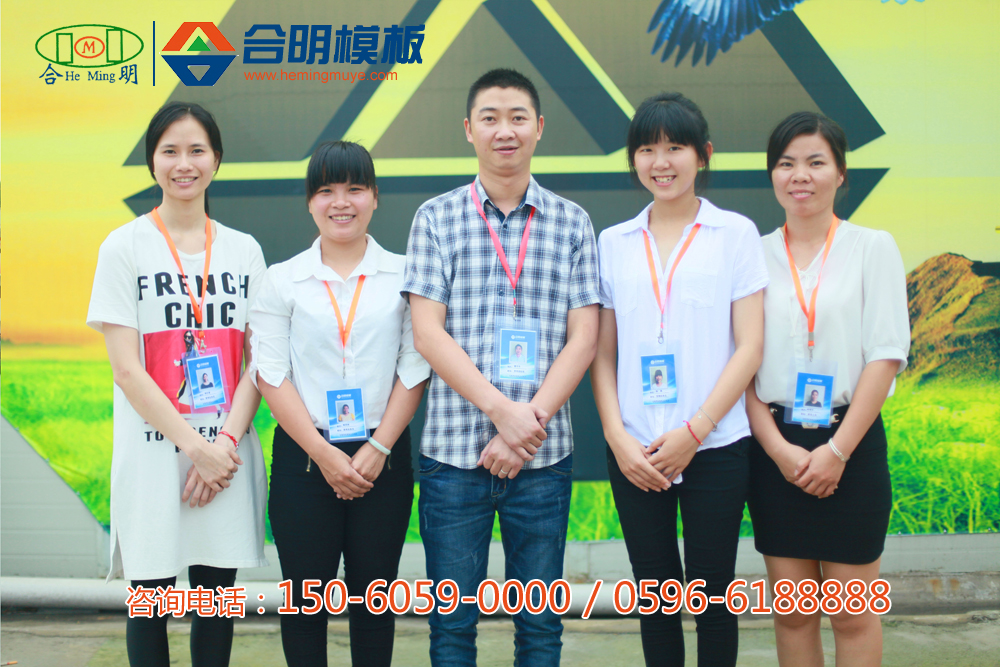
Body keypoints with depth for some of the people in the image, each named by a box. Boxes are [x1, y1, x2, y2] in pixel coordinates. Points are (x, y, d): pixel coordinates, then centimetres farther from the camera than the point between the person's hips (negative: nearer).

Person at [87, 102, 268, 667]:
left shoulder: (244, 250, 7)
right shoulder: (125, 247, -1)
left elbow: (259, 362, 5)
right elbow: (127, 369, -7)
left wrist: (226, 440, -10)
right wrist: (196, 447, -12)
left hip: (228, 456, 3)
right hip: (153, 455, -2)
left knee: (217, 597, 9)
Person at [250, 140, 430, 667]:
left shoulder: (403, 275, 3)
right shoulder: (282, 280, 3)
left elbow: (415, 371, 0)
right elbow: (270, 376, -2)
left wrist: (377, 450, -9)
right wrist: (323, 453, -10)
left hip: (382, 458, 0)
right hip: (304, 456, 0)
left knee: (373, 596, 9)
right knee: (306, 597, 6)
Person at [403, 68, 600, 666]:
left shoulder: (572, 223, 6)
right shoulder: (436, 219, 4)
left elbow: (583, 338, 1)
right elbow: (428, 332, -4)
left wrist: (529, 422, -11)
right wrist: (501, 409, -15)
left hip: (543, 455, 1)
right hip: (453, 451, -1)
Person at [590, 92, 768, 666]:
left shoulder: (735, 233, 2)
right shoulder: (613, 243, 9)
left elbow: (750, 347, -4)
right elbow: (602, 353, 7)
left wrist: (693, 432, -12)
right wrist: (617, 436, -6)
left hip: (715, 445, -2)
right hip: (634, 451, 2)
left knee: (710, 593, 4)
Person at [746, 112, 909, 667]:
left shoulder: (872, 248, 2)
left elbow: (886, 355, -4)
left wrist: (837, 449, -11)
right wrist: (778, 448, -9)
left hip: (851, 444, -1)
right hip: (776, 448, 2)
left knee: (853, 615, 3)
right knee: (793, 611, 8)